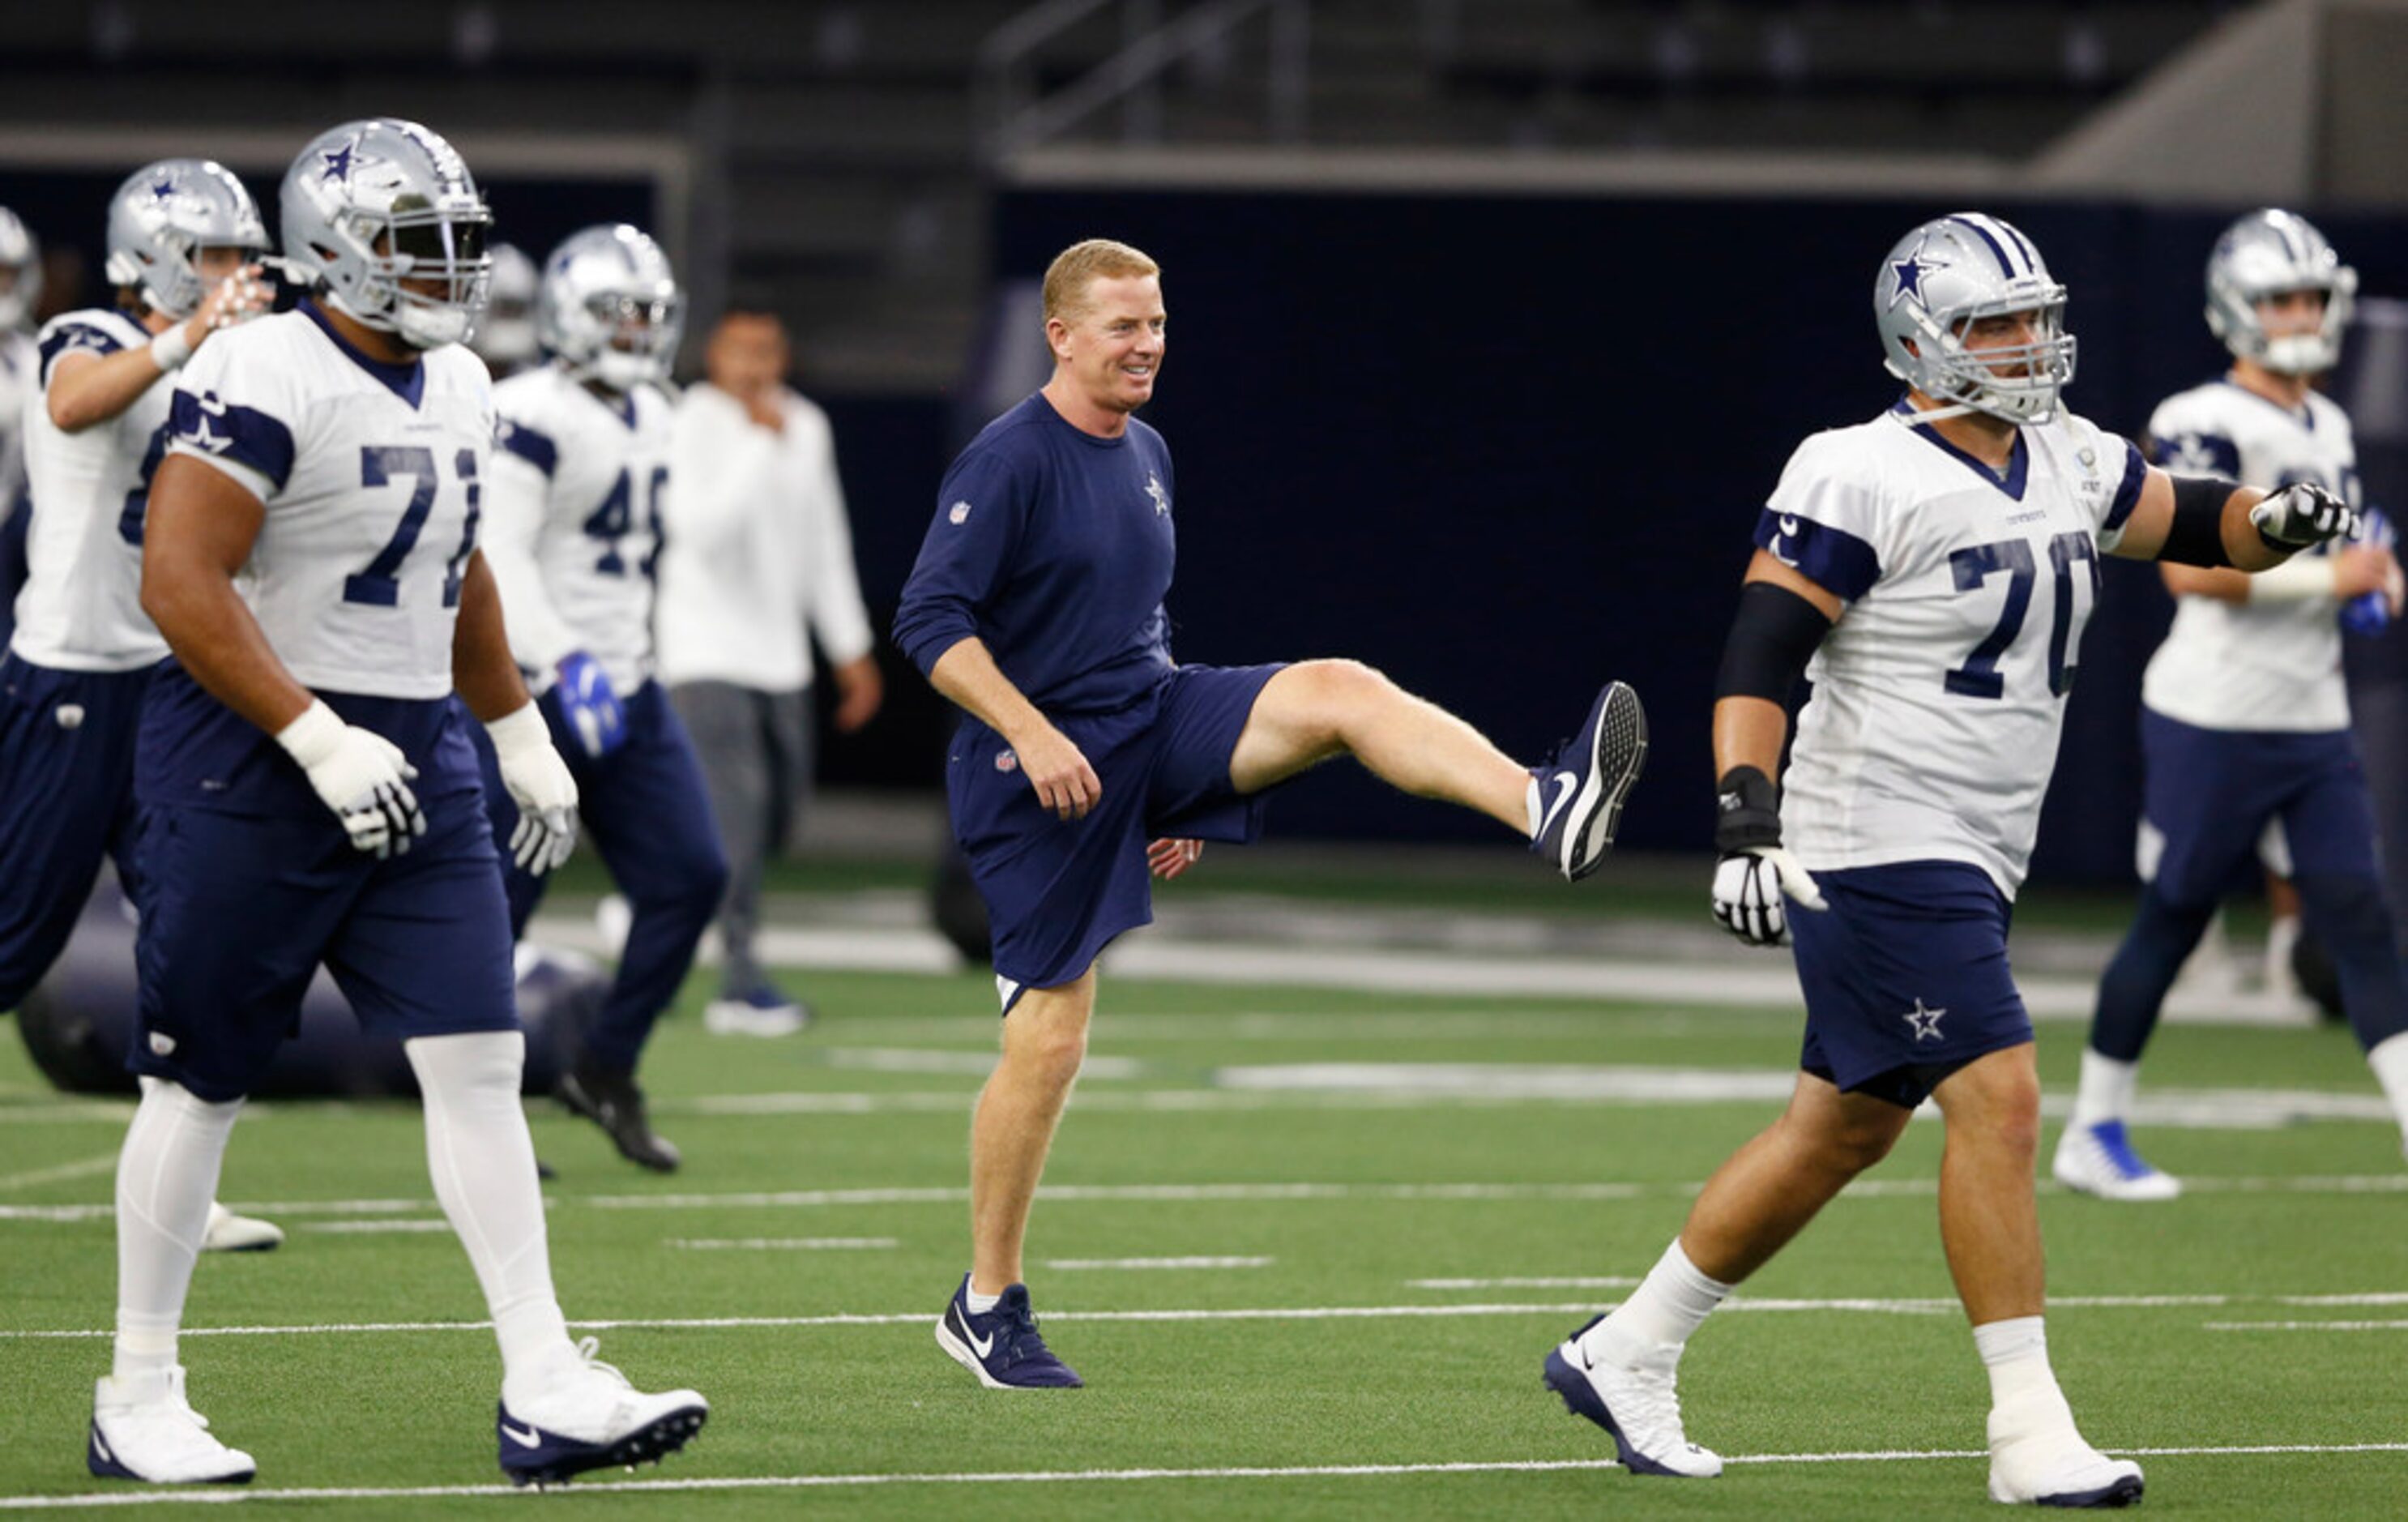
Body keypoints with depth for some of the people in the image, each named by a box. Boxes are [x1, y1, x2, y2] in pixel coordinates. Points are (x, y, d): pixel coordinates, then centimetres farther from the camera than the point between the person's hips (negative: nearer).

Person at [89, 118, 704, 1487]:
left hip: (416, 758, 7)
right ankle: (138, 1402, 13)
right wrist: (321, 742, -25)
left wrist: (523, 733, 24)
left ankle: (546, 1391, -5)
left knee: (479, 1062, -3)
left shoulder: (457, 391, 11)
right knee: (202, 1081, 2)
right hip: (256, 760, -7)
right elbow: (181, 580, -22)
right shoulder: (266, 380, -16)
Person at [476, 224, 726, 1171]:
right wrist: (567, 665, -30)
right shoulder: (529, 419, -15)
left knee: (689, 877, 1)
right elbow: (499, 557, -22)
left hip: (626, 691, 8)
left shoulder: (648, 418, 14)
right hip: (534, 694, -8)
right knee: (499, 901, -3)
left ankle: (604, 1072, 13)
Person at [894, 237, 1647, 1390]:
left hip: (1152, 719, 6)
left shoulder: (1148, 458, 14)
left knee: (1342, 692, -20)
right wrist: (1030, 732, -27)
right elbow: (929, 622, -17)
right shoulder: (1008, 462, -11)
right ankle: (988, 1304, 11)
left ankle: (1548, 812, -44)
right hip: (1038, 766, -6)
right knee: (1050, 1036, -2)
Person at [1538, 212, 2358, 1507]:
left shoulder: (2065, 465, 10)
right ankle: (2029, 1435, -10)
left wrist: (2279, 521, -7)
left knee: (1844, 1130, 14)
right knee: (1999, 1104, -14)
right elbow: (1760, 651, -18)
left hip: (1970, 862, 9)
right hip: (1881, 852, -9)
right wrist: (1745, 816, -29)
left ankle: (1626, 1354, 25)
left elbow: (2197, 524, 17)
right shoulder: (1865, 479, -14)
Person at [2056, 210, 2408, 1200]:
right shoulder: (2207, 424, -13)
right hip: (2215, 721, -7)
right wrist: (2326, 578, -22)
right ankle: (2092, 1136, 14)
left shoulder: (2328, 428, 15)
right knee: (2170, 923, 2)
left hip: (2314, 725, 7)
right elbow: (2190, 567, -23)